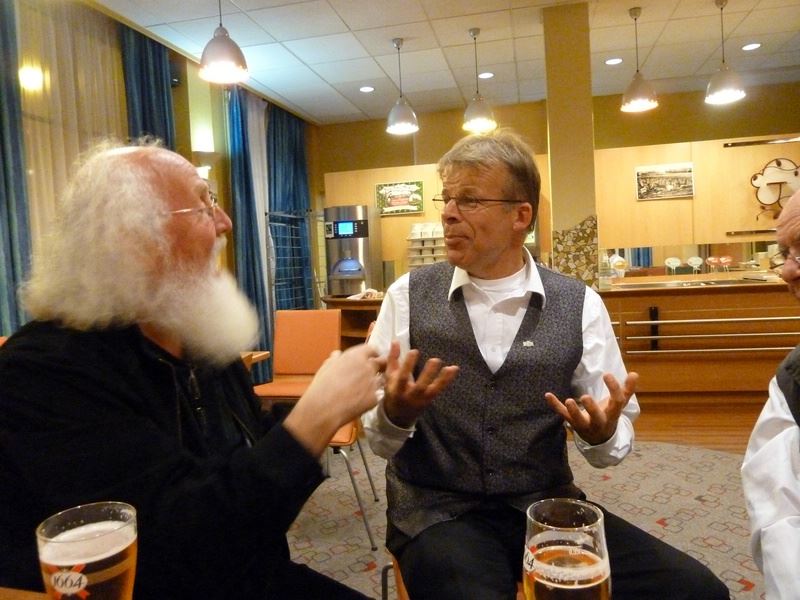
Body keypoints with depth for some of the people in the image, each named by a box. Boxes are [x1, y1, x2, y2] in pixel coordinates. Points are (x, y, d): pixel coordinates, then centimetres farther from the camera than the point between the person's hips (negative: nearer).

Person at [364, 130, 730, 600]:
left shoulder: (580, 305, -2)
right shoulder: (408, 297, -4)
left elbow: (613, 445, 3)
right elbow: (379, 436, -2)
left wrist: (602, 433, -19)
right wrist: (395, 413, -24)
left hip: (547, 506, 2)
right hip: (439, 512, -2)